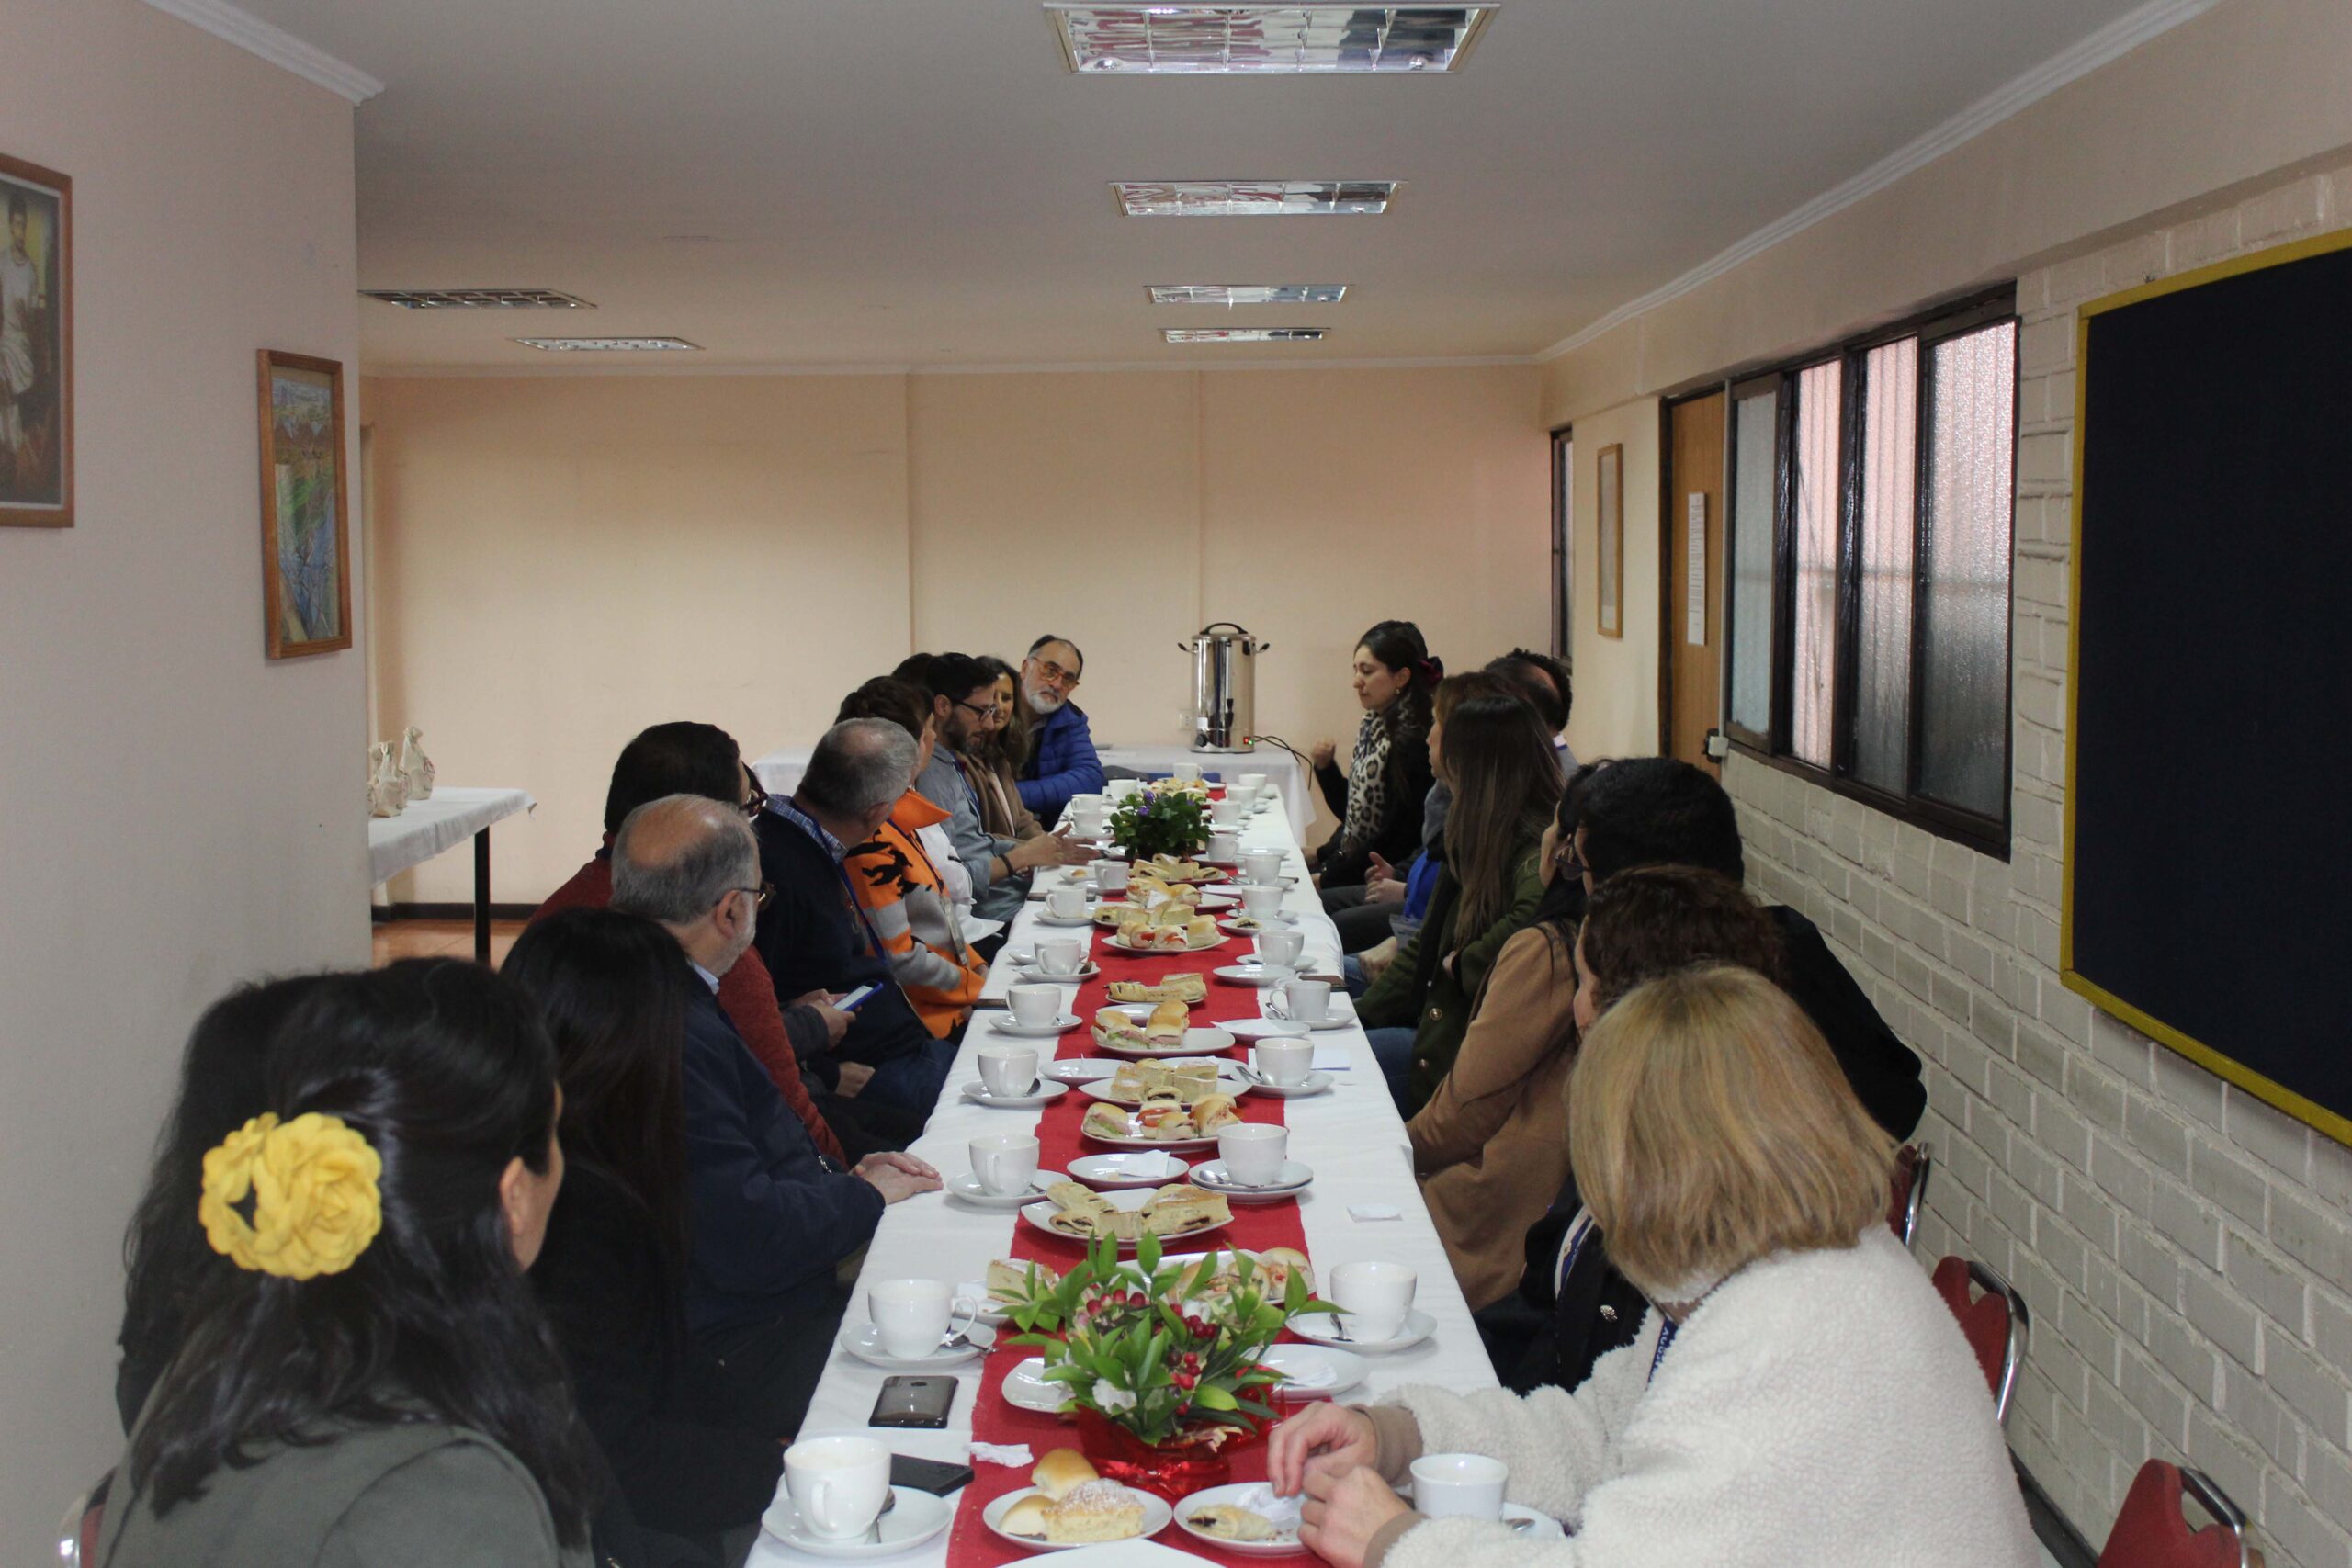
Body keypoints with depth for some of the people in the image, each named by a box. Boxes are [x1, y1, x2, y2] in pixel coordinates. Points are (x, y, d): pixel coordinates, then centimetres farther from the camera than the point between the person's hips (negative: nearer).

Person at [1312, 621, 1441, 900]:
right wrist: (1325, 767, 3)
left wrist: (1328, 877, -14)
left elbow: (1399, 841, -18)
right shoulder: (1374, 727, 8)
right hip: (1353, 863, 9)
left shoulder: (1413, 741, -19)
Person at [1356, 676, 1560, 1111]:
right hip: (1437, 1022, 9)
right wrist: (1361, 1014, 12)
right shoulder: (1474, 827, 11)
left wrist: (1465, 962, -25)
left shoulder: (1535, 843, -21)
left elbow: (1533, 916, -44)